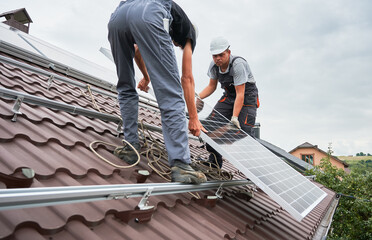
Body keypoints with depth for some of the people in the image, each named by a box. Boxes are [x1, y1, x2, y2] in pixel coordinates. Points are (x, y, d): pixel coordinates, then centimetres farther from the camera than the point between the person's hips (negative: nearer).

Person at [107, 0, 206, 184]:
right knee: (170, 94, -6)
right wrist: (193, 118, 25)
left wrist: (146, 76, 65)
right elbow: (187, 78, 23)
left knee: (126, 89, 21)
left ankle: (131, 147, 18)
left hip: (116, 16, 6)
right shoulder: (189, 31, 30)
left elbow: (137, 49, 50)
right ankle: (180, 165, -11)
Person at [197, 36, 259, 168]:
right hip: (229, 96, 6)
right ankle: (214, 162, 8)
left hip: (247, 97, -6)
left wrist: (234, 117, -36)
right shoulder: (214, 65, -8)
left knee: (243, 131, -21)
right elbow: (211, 86, 6)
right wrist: (197, 97, -9)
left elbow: (240, 94, -30)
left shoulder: (238, 64, -28)